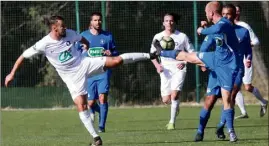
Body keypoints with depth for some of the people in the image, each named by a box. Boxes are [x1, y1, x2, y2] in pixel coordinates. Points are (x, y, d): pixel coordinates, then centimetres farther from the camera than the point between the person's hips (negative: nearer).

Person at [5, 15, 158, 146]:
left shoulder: (70, 34, -7)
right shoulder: (43, 45, -17)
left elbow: (83, 40, 16)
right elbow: (23, 56, -10)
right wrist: (12, 73, -11)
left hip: (85, 64, 2)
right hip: (72, 76, -2)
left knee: (117, 60, -12)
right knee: (81, 105, -9)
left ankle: (149, 56, -1)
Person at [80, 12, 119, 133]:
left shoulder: (108, 36, 6)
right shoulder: (84, 36, 6)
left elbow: (115, 53, 13)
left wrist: (111, 53, -9)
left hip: (103, 72, -1)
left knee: (102, 97, -17)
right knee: (90, 102, 3)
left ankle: (102, 126, -11)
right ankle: (93, 111, 39)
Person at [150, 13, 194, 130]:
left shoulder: (182, 36, -3)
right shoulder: (158, 37, 4)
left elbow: (191, 52, 3)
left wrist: (184, 63, -14)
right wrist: (157, 65, -6)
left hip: (178, 68, -3)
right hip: (165, 69, 3)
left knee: (174, 95, -19)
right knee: (166, 100, 1)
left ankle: (172, 122, -10)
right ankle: (175, 106, 38)